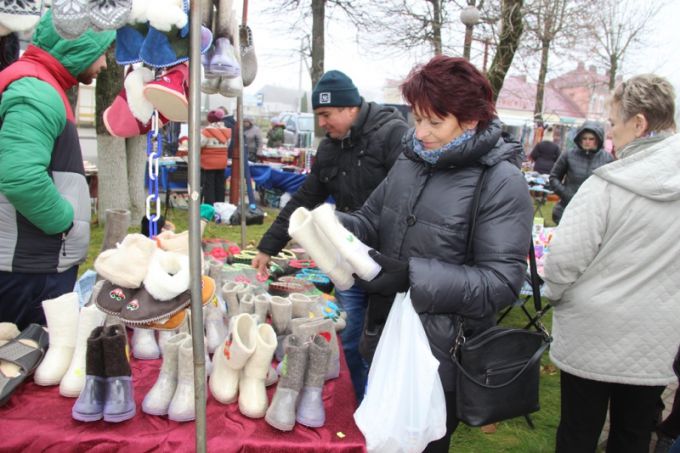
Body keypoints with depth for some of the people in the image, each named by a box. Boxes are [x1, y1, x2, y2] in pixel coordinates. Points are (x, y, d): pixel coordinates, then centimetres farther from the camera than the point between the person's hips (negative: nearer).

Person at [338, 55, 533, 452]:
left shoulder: (502, 184, -18)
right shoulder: (411, 160, 2)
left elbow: (501, 283, -22)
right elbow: (372, 220, 8)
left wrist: (412, 275, -29)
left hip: (443, 357, -6)